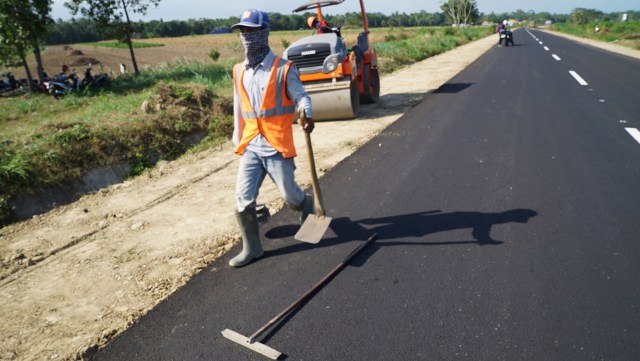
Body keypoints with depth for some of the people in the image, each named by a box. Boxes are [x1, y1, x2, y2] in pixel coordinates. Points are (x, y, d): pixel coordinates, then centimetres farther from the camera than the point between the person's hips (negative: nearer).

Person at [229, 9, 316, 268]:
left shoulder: (283, 69, -5)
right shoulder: (239, 71, 10)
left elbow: (300, 96, -7)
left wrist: (306, 114, -31)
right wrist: (238, 141, 21)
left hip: (276, 145, -4)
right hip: (251, 146, 5)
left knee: (290, 197, 5)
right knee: (243, 199, 0)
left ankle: (308, 206, 41)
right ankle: (252, 247, 17)